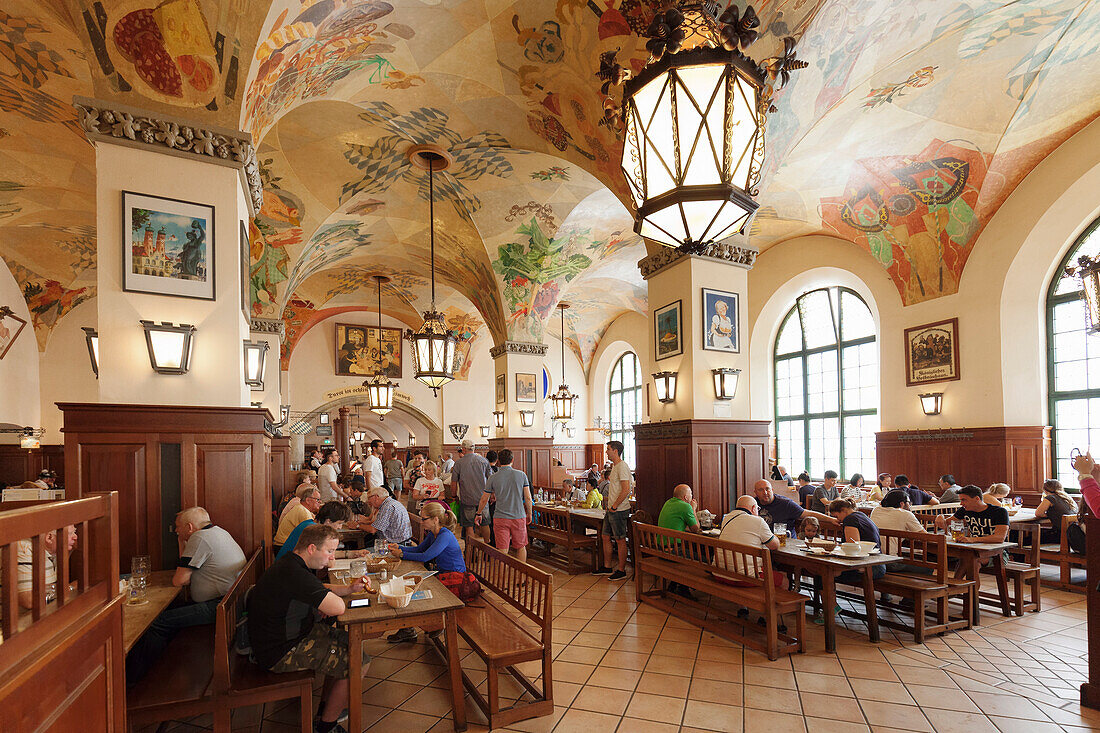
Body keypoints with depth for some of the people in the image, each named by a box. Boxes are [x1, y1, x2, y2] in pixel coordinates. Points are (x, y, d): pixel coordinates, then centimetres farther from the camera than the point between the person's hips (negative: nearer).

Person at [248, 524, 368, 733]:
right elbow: (338, 607, -32)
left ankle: (326, 706, 27)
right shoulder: (293, 573, -30)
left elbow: (321, 589, 21)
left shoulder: (292, 564, 4)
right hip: (280, 653, -10)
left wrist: (350, 588, 5)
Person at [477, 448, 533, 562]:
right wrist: (529, 514, 13)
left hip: (500, 518, -1)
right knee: (521, 547, 17)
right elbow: (528, 498, -2)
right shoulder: (521, 475, -4)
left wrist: (479, 514, 21)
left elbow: (484, 499, 5)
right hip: (519, 517, 1)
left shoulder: (493, 478, -4)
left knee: (502, 550, 3)